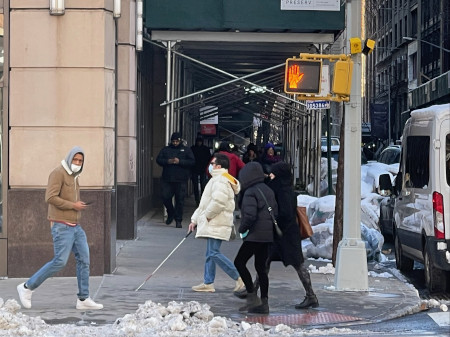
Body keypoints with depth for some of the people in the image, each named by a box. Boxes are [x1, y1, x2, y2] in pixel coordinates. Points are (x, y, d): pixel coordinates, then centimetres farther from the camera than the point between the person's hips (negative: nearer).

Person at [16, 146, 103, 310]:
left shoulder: (74, 177, 18)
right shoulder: (58, 173, -10)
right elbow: (50, 198, -21)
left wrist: (79, 205, 11)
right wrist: (73, 205, -17)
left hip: (75, 226, 9)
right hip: (62, 226, -9)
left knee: (84, 259, 3)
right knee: (60, 261, -11)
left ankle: (83, 299, 7)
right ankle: (27, 287, 1)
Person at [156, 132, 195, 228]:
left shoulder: (186, 150, 8)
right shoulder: (165, 150, 13)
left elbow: (192, 162, -3)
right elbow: (158, 160, 5)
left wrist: (180, 162, -15)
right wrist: (167, 161, -13)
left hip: (181, 180, -2)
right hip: (167, 179, 2)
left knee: (180, 200, -2)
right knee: (165, 197, -1)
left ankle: (178, 220, 5)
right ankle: (171, 214, 24)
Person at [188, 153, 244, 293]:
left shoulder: (221, 181, -14)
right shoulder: (217, 180, 22)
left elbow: (218, 202, -29)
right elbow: (204, 204, 27)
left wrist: (207, 215, -15)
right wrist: (195, 220, 25)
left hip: (217, 224, -11)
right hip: (213, 224, 11)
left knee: (214, 253, -15)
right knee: (210, 254, 11)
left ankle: (239, 278, -14)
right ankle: (208, 283, 15)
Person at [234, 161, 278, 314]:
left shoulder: (250, 193, -12)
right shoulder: (268, 190, 14)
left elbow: (250, 215, -21)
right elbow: (275, 211, 16)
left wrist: (242, 229, -7)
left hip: (255, 234, -9)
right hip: (268, 234, 9)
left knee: (239, 262, -1)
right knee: (261, 267, 11)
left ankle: (252, 296, -8)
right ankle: (264, 303, 11)